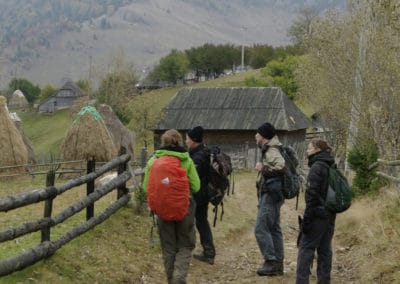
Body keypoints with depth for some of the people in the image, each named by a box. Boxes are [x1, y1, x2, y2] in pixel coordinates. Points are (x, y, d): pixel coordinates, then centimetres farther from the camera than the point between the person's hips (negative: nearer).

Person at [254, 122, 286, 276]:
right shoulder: (269, 151, 15)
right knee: (274, 229, 13)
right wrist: (263, 168, 11)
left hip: (270, 195, -11)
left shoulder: (271, 152, -16)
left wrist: (263, 168, -22)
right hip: (271, 195, 11)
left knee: (261, 229, -9)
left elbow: (282, 167, -31)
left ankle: (271, 262, -5)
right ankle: (278, 263, 18)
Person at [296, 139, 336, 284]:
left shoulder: (317, 167, -13)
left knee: (306, 248, -4)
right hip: (330, 215, 8)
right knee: (325, 249, 12)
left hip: (317, 214, -8)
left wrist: (306, 218, -17)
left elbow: (312, 195, -18)